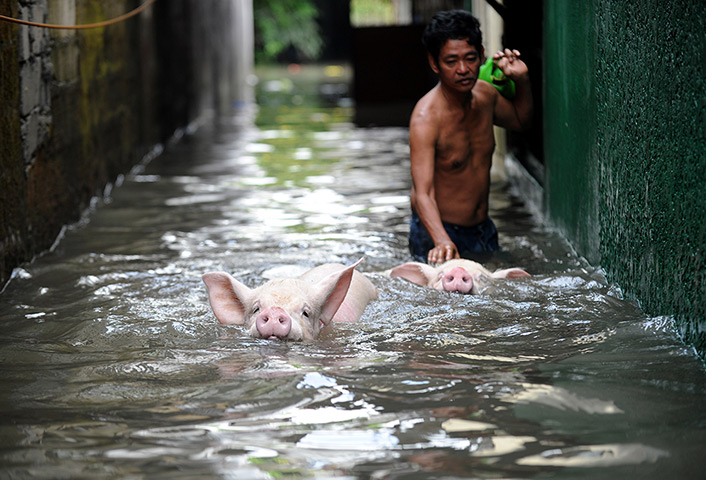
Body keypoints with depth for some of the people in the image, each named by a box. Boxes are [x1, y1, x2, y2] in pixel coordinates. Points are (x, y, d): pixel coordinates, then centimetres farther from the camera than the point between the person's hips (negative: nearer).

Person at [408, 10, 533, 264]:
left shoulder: (485, 94, -3)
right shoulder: (426, 117, -25)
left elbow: (520, 121, 22)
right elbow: (423, 194, -34)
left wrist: (522, 81, 2)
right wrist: (442, 241, -52)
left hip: (484, 231, 7)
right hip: (437, 236, -7)